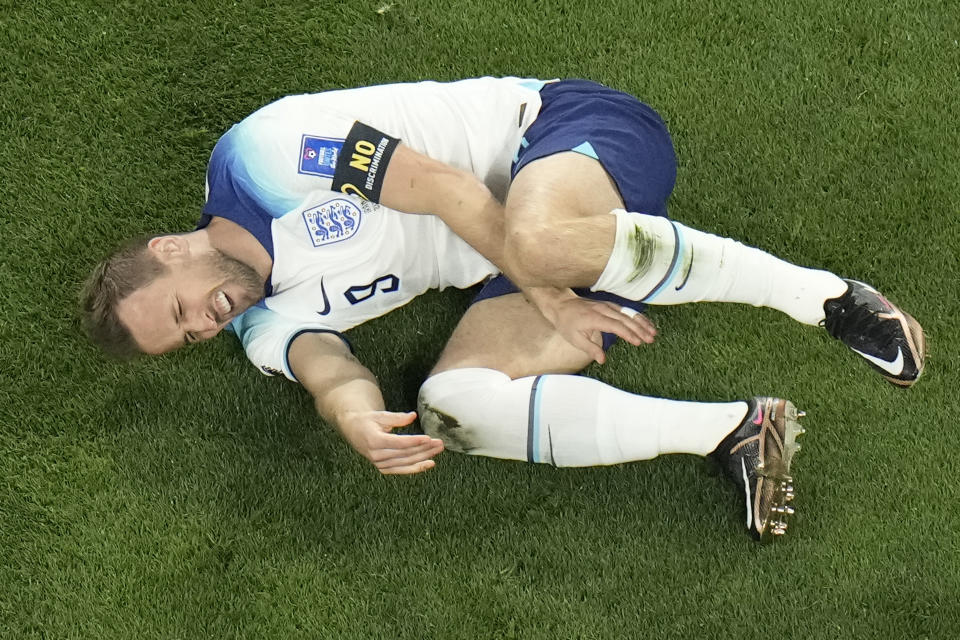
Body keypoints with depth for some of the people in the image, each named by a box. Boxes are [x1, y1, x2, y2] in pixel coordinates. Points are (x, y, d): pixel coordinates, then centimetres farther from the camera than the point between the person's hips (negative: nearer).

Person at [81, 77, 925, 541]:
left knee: (539, 238, -43)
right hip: (515, 269, 7)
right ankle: (735, 432, -24)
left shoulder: (259, 156, -15)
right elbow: (328, 368, -12)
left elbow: (448, 190, -17)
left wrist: (539, 273, -20)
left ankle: (822, 297, -28)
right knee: (450, 405, -21)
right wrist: (357, 416, -34)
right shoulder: (266, 328, 7)